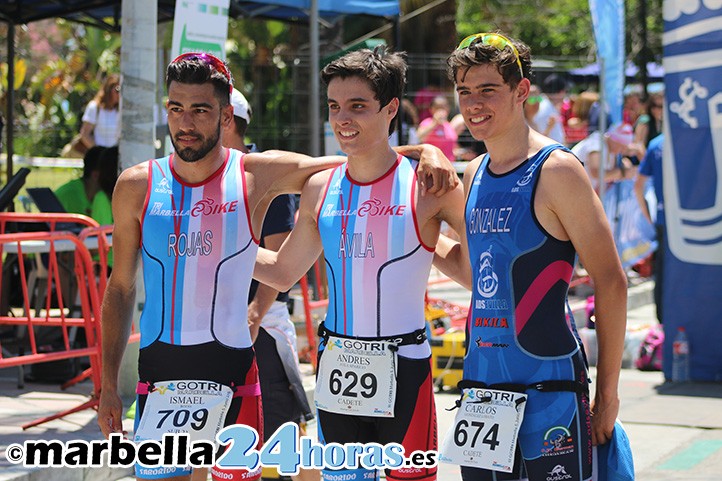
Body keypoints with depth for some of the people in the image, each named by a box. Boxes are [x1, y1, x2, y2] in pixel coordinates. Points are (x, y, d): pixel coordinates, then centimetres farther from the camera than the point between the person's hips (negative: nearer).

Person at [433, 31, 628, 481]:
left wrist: (608, 393, -9)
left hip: (549, 388, -7)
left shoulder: (556, 170, -10)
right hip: (481, 381, 7)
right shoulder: (474, 175, 11)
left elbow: (611, 283, -10)